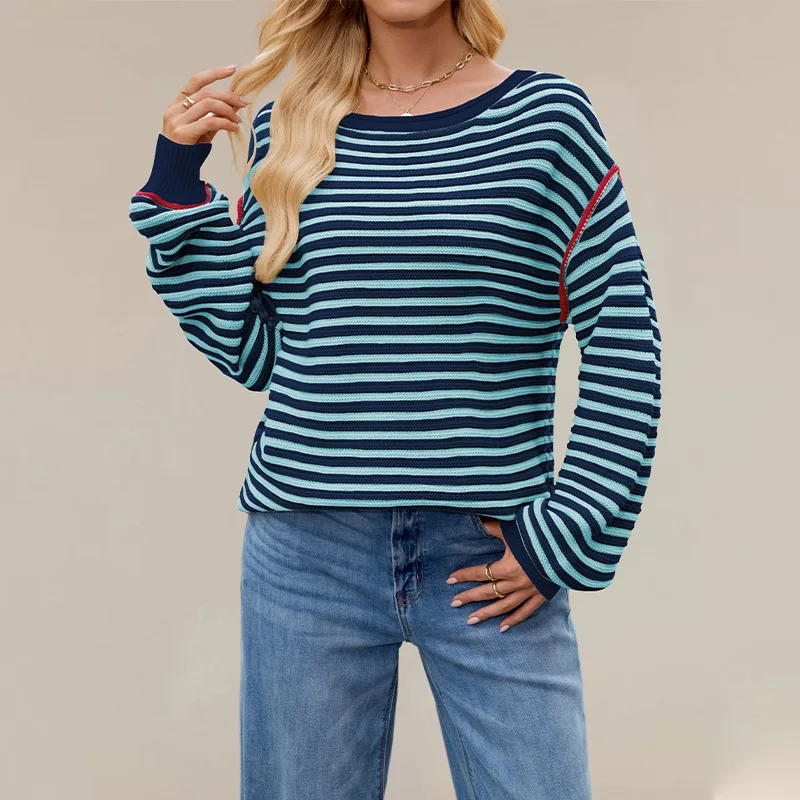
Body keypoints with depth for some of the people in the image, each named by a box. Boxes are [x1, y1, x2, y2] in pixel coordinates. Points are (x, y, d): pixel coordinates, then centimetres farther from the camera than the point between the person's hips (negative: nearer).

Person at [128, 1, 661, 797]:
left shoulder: (545, 117, -1)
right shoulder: (287, 129, 6)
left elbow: (626, 344, -1)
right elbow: (254, 351, 6)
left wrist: (563, 537, -5)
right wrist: (177, 190, 0)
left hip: (488, 560, -1)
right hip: (308, 554, 2)